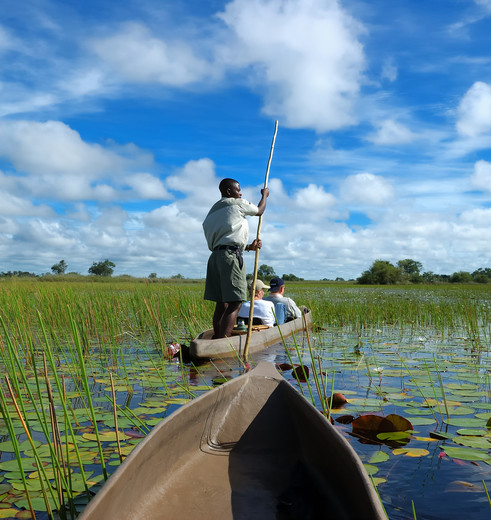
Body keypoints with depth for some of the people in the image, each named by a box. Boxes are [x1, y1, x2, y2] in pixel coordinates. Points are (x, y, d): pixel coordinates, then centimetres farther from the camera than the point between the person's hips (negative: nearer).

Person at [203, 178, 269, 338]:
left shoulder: (214, 210, 25)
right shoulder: (237, 204, 3)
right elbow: (259, 211, 20)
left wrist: (249, 247, 15)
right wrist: (264, 195, 37)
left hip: (215, 255, 9)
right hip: (230, 255, -9)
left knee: (221, 303, 10)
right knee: (235, 303, -12)